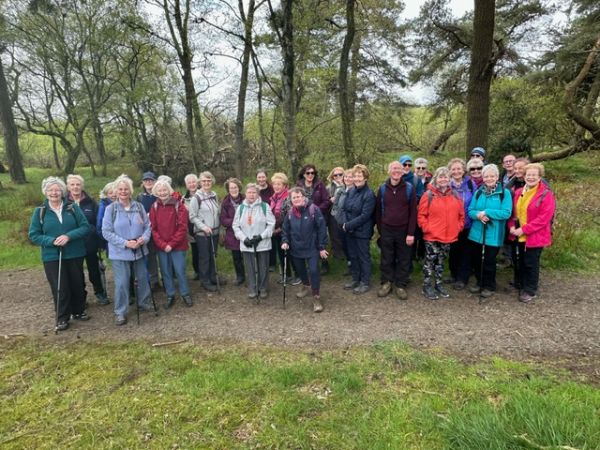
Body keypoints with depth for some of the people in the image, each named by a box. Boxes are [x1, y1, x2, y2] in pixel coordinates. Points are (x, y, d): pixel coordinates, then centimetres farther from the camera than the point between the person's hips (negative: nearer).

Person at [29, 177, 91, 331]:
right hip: (52, 257, -1)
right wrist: (52, 241, -17)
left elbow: (85, 227, -5)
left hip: (75, 255, 1)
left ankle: (78, 311, 33)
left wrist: (69, 236, -20)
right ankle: (62, 318, 21)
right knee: (60, 289, 4)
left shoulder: (72, 207, -1)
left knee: (78, 285, 13)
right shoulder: (39, 211, -1)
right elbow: (33, 236, 0)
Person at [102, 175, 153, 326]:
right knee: (122, 283, -1)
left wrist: (144, 238, -14)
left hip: (139, 250, 4)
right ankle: (120, 312, 15)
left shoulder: (139, 207, 1)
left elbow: (147, 225, 6)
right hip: (120, 253, -3)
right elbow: (106, 232, -9)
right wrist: (125, 243, -18)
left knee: (142, 278, 15)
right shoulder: (111, 209, -7)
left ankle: (144, 303, 36)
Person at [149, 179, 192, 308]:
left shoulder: (178, 205, -5)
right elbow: (153, 229, 1)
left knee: (180, 271, 1)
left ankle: (185, 294, 19)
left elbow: (182, 227, -9)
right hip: (161, 247, 3)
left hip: (177, 246, -3)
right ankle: (170, 296, 25)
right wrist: (162, 244, -11)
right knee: (165, 272, 10)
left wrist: (171, 244, -13)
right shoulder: (154, 207, 4)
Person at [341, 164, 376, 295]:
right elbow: (344, 208, 8)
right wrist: (345, 223, -9)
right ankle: (355, 279, 33)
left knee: (364, 257, 6)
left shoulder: (369, 194, -16)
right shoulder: (351, 191, 6)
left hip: (362, 232, -7)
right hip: (350, 231, 7)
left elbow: (365, 215, -21)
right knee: (353, 256, 17)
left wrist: (349, 225, -19)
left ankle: (365, 282, 20)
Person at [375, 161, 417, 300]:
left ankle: (401, 285, 20)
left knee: (403, 259, 8)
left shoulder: (409, 188, -3)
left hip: (403, 231, -1)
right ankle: (386, 283, 24)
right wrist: (380, 230, 5)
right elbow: (378, 211, 7)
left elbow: (413, 212, -4)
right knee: (386, 259, 10)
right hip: (386, 231, 1)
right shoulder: (382, 189, 2)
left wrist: (411, 233, -9)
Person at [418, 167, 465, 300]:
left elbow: (461, 215, 11)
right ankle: (427, 286, 14)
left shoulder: (455, 196, 6)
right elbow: (421, 215, -8)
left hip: (448, 236, 4)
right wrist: (427, 228, -14)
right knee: (430, 261, 3)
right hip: (432, 236, -4)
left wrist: (458, 228, 2)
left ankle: (438, 284, 30)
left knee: (441, 261, 17)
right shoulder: (429, 195, -7)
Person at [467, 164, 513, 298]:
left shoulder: (504, 193, -6)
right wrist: (479, 215, -17)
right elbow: (471, 211, 4)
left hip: (493, 235, -4)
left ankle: (489, 286, 26)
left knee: (489, 261, 6)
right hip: (476, 233, 4)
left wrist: (486, 212, -19)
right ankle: (480, 283, 34)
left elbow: (506, 213, -15)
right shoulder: (478, 192, 7)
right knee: (475, 260, 14)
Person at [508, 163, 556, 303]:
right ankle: (519, 285, 34)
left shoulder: (546, 194, -12)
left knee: (531, 263, 5)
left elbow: (544, 218, -18)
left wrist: (524, 229, -21)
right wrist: (512, 226, -5)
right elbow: (513, 211, 13)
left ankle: (530, 290, 19)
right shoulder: (519, 192, 8)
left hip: (535, 236, -5)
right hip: (519, 235, 6)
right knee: (520, 261, 16)